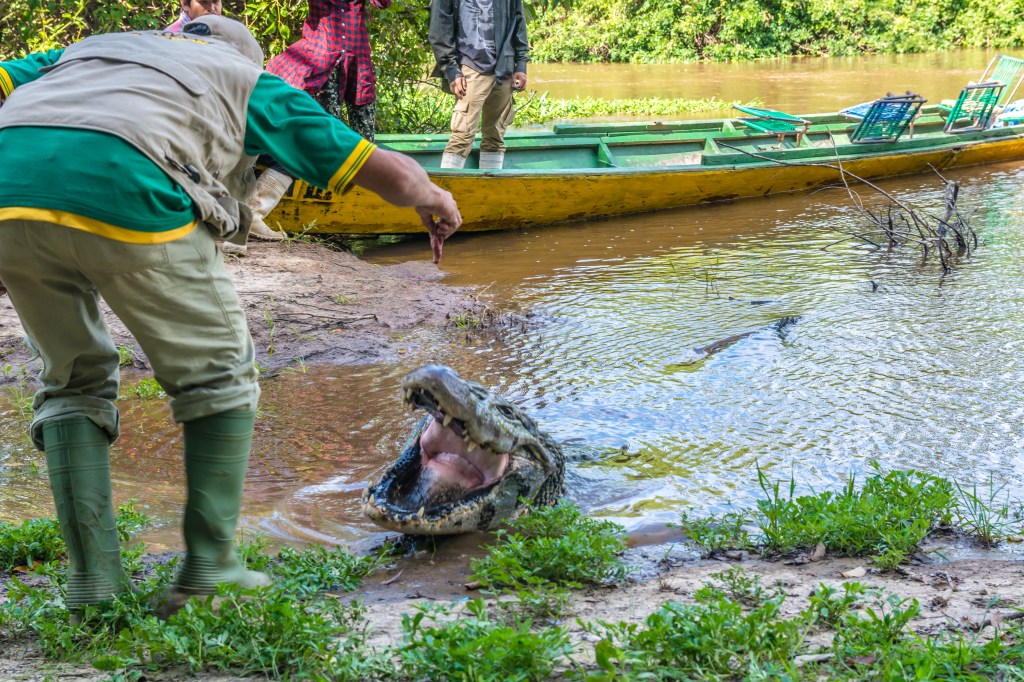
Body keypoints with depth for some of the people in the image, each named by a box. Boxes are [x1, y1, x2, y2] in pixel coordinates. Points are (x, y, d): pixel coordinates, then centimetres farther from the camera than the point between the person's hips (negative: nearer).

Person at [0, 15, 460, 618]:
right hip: (126, 194, -4)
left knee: (73, 382, 23)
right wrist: (436, 201, 49)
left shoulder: (89, 48, 39)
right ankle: (209, 569, 14)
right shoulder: (250, 81, 28)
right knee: (218, 377, 17)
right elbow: (393, 172, 30)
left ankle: (93, 578, 15)